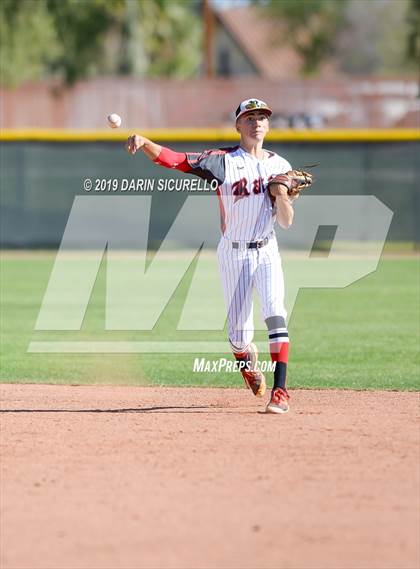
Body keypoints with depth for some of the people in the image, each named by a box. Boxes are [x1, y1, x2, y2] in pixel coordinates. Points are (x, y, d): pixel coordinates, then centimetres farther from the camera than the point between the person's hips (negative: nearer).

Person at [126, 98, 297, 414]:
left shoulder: (279, 166, 4)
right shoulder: (222, 160, -6)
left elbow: (287, 221, 3)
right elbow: (174, 159, -17)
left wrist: (281, 193, -17)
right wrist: (144, 142, -35)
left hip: (266, 252, 1)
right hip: (234, 254, -1)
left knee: (275, 313, -21)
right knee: (239, 336, 0)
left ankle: (281, 390, -20)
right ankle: (248, 361, 36)